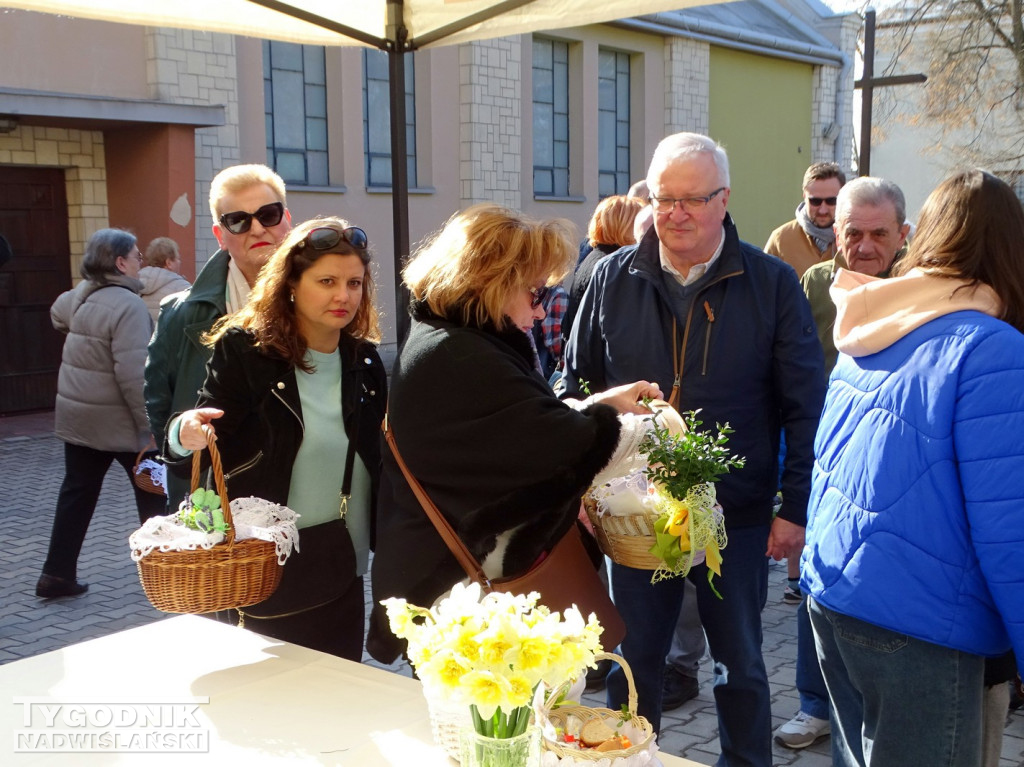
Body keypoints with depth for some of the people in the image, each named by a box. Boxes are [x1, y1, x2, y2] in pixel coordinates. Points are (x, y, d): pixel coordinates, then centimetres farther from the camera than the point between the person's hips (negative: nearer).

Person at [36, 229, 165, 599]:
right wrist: (151, 426, -23)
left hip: (76, 416, 8)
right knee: (153, 492, 7)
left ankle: (58, 572, 15)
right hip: (118, 422, -8)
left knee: (77, 492, 14)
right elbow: (133, 374, -26)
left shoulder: (80, 295, 5)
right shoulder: (128, 306, -21)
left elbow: (57, 314, 30)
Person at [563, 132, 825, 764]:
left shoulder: (773, 284, -6)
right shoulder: (614, 279, 1)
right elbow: (577, 388, 7)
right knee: (633, 659, 14)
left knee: (740, 663, 15)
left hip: (737, 515, -1)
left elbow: (805, 406, -4)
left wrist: (797, 506, -7)